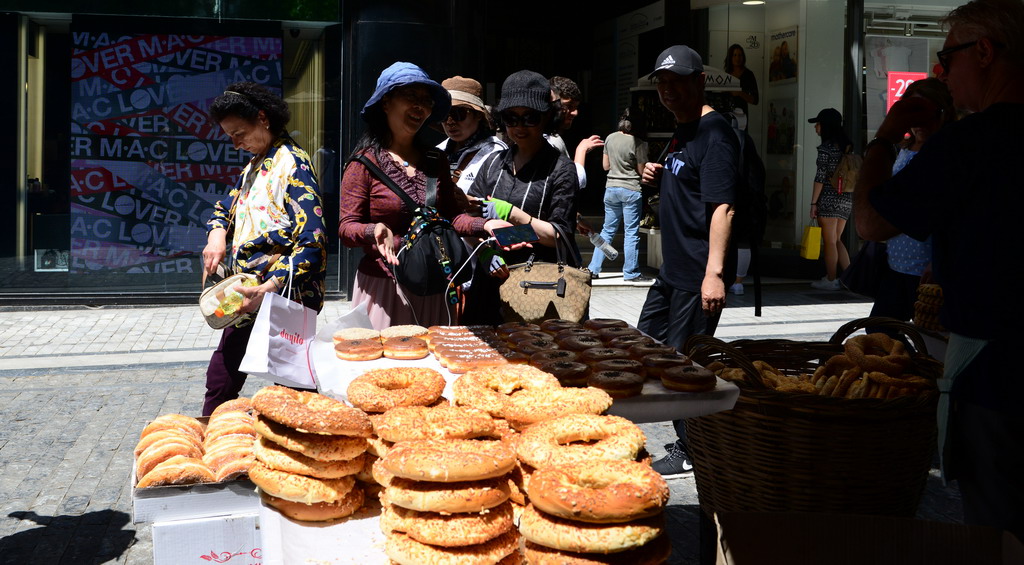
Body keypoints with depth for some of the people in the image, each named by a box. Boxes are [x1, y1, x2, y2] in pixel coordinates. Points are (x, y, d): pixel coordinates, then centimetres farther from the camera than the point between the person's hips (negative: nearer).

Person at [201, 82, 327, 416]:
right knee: (220, 380, 12)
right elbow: (225, 208, 28)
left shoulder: (292, 164, -13)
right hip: (249, 300, 9)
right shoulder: (254, 165, 15)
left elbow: (313, 244, -21)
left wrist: (267, 289, -29)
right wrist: (217, 234, 4)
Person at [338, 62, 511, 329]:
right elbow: (346, 227, -8)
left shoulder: (436, 160, 11)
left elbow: (452, 214, 10)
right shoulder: (365, 162, -5)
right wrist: (376, 232, -28)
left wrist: (484, 225, -7)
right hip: (383, 287, -4)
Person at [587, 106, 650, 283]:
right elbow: (641, 171, -8)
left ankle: (593, 268, 14)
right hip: (631, 190, -5)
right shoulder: (638, 144, -12)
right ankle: (631, 273, 8)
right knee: (631, 233, 3)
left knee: (607, 230, 14)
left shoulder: (610, 138, 3)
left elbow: (605, 166, 10)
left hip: (611, 188, 5)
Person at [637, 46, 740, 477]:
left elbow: (722, 206, -23)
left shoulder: (714, 133, -16)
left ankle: (689, 452, 14)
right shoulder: (681, 132, 14)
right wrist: (658, 179, 5)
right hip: (673, 267, 11)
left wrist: (714, 273, -28)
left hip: (699, 274, -11)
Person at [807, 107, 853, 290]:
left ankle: (830, 280, 6)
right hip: (846, 198, 7)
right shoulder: (846, 145, 11)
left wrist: (813, 203, -10)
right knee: (836, 240, 15)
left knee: (829, 241, 1)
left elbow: (820, 177, -13)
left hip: (829, 198, -7)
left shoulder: (825, 147, -10)